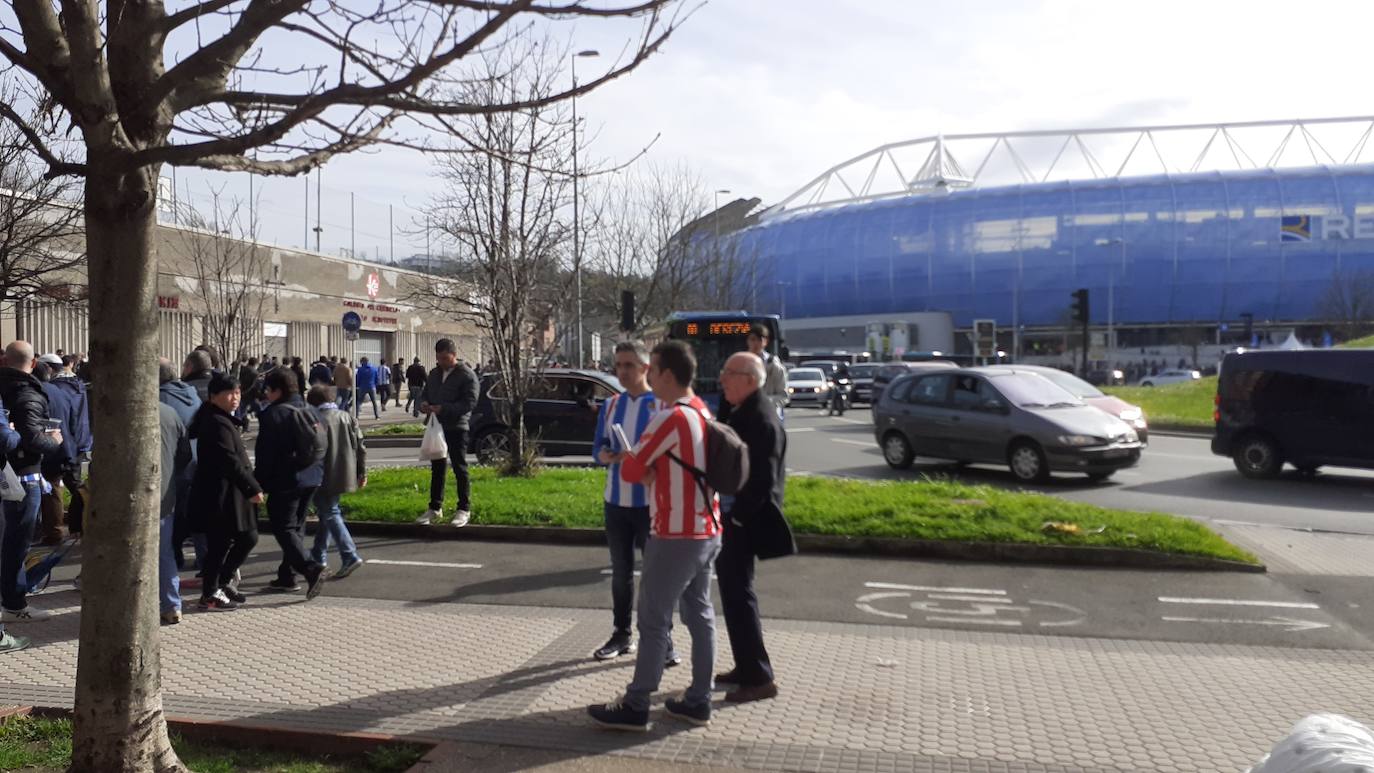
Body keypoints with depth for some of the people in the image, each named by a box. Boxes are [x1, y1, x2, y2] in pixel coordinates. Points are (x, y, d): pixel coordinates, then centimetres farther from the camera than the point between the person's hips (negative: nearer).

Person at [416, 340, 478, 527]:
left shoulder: (467, 375, -9)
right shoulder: (434, 373, 13)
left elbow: (470, 402, -16)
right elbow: (425, 392, 21)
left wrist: (443, 408, -25)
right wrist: (423, 403, -4)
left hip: (456, 428, -7)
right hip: (436, 426, 7)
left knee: (460, 469, -1)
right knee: (437, 468, 13)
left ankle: (464, 510, 6)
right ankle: (435, 508, 22)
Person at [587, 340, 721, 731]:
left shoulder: (669, 418, -18)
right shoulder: (704, 415, 9)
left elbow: (630, 471, -15)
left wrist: (632, 460, 7)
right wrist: (654, 471, 4)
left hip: (676, 536, -9)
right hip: (707, 532, 9)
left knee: (654, 621, -1)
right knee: (700, 615, 13)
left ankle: (635, 707, 6)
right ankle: (699, 701, 20)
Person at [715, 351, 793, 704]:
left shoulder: (761, 420, -18)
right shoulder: (744, 413, 11)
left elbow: (764, 479, -22)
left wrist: (737, 517, -18)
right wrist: (727, 514, 11)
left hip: (742, 523, -10)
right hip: (730, 519, 10)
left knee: (738, 594, -4)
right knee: (733, 592, 17)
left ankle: (759, 678, 4)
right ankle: (746, 667, 28)